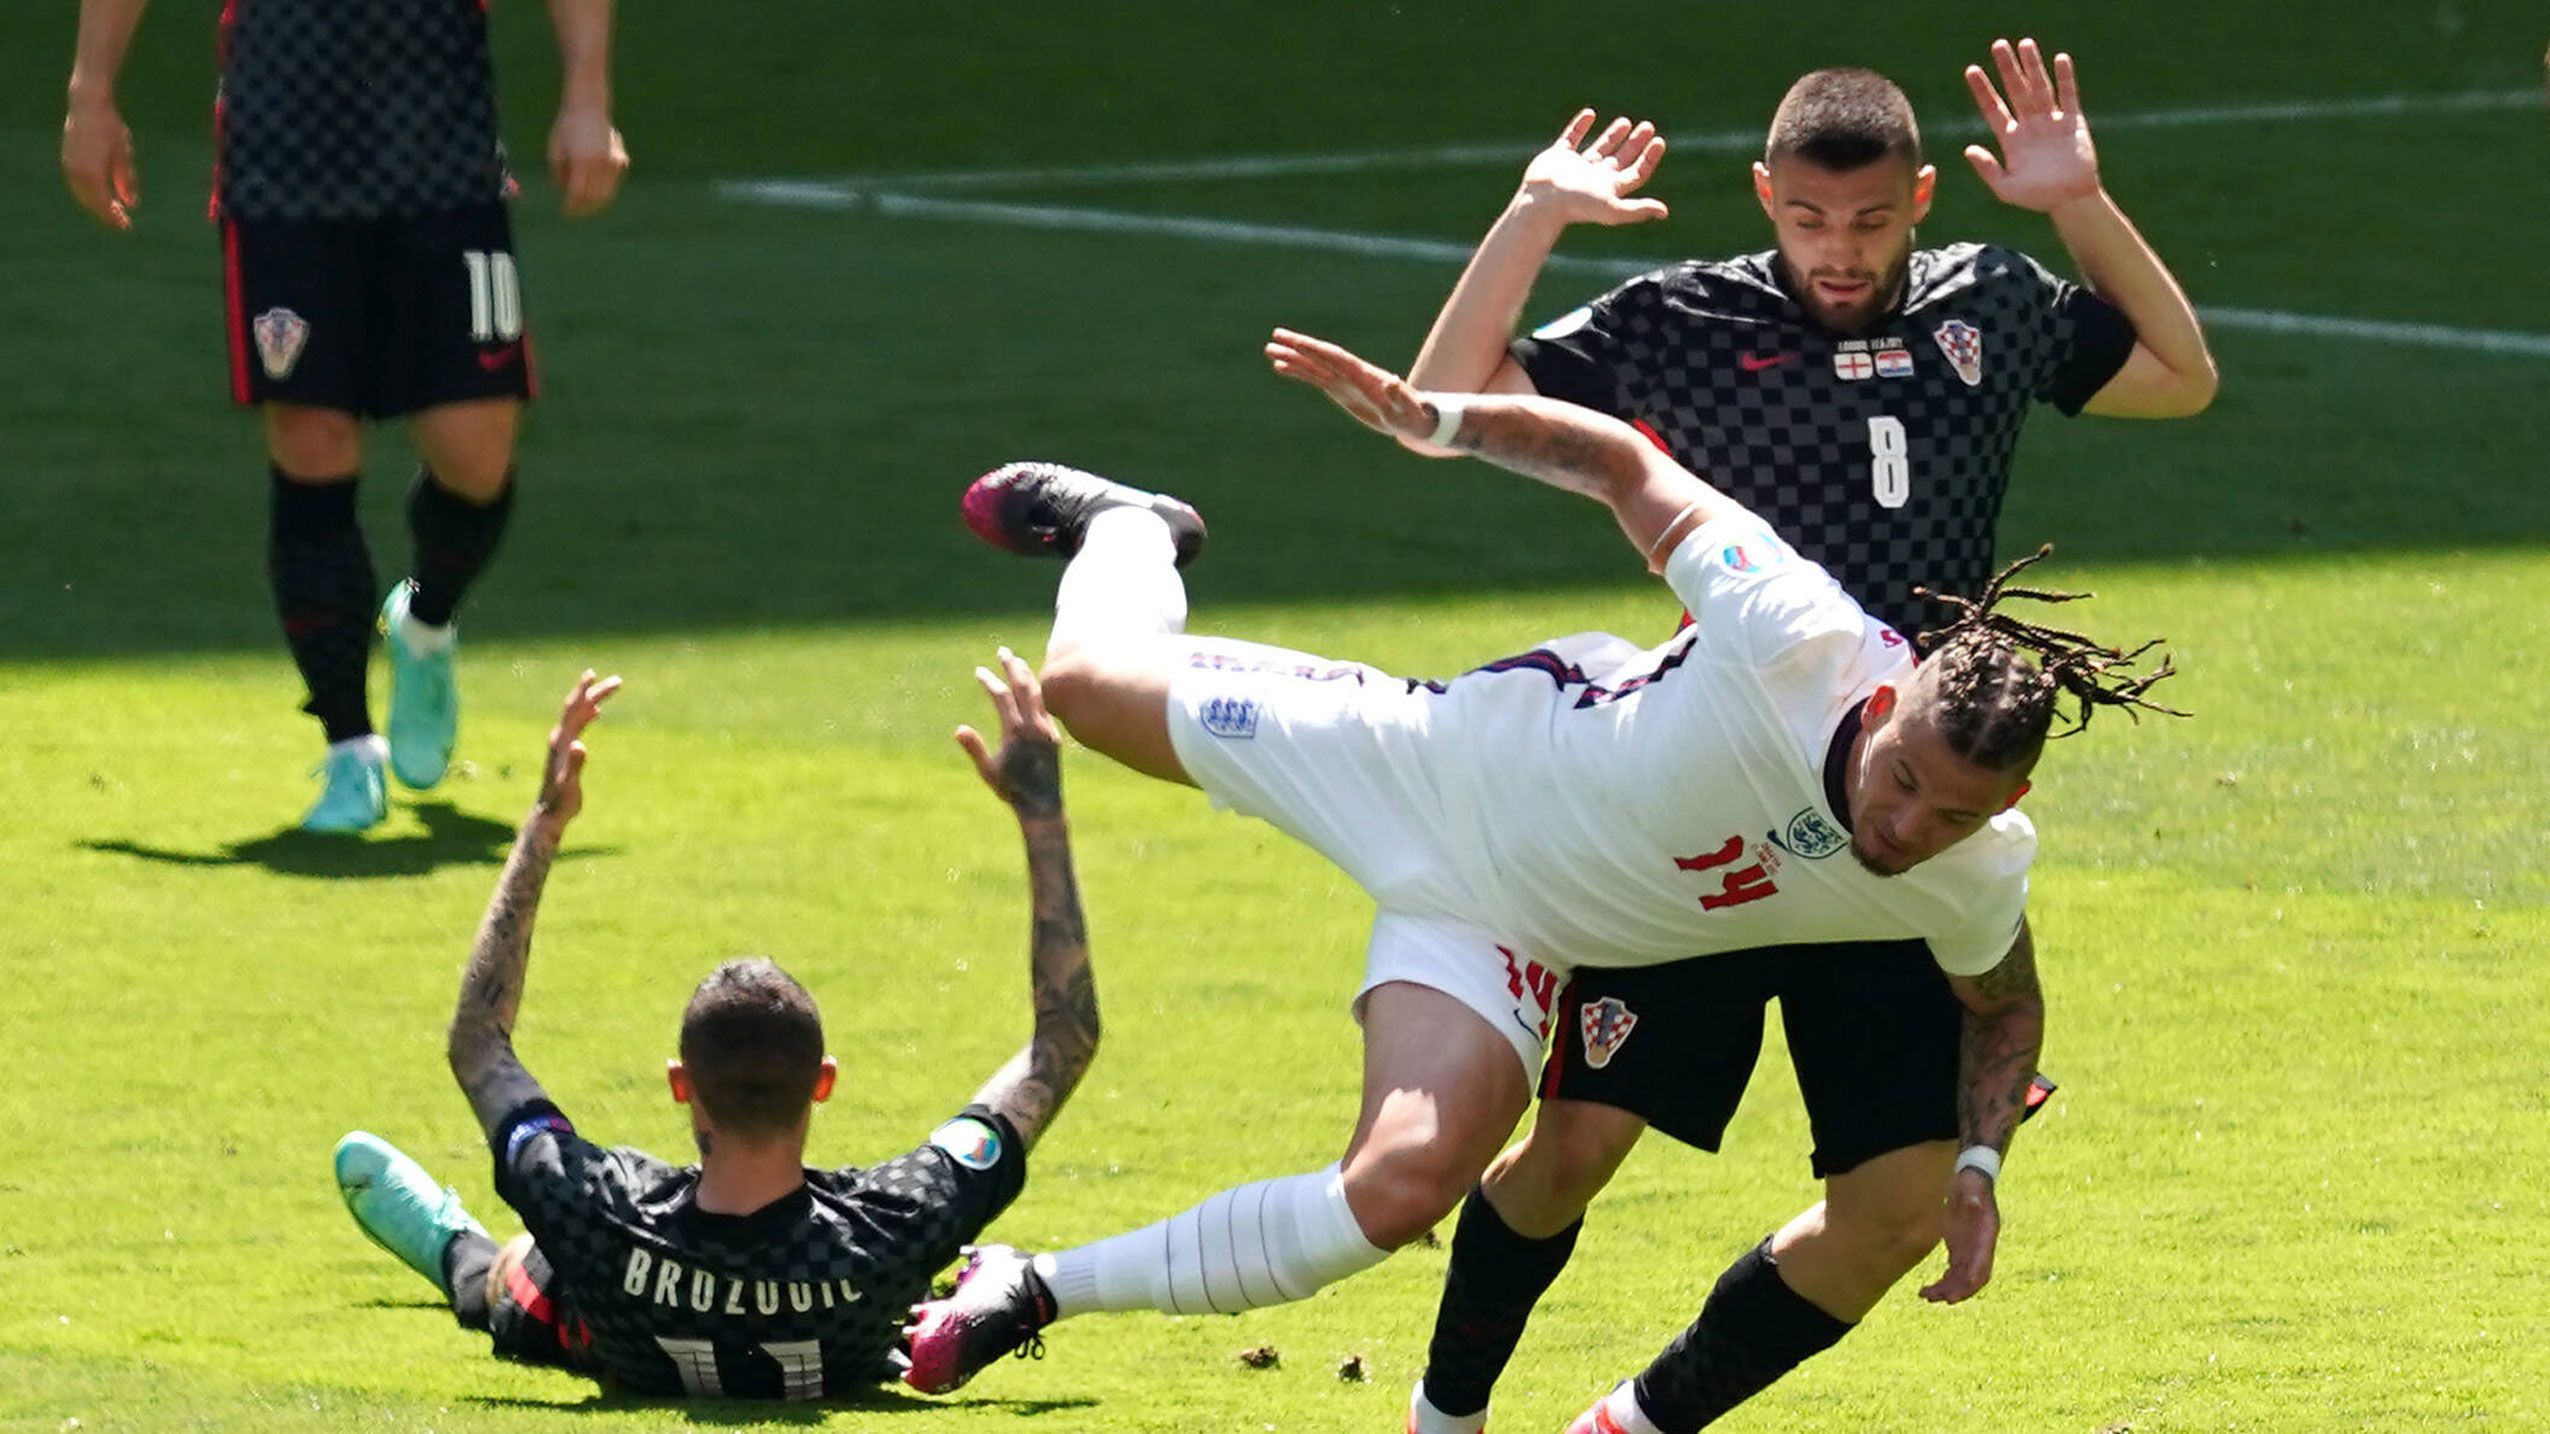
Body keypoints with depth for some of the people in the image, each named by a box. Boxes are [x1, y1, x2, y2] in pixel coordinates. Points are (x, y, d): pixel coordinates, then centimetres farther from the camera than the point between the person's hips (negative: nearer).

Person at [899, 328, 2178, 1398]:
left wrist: (1975, 1167, -13)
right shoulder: (1795, 641, -37)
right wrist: (1441, 421, -24)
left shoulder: (1977, 883, -23)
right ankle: (1131, 535, 51)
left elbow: (2006, 1012, 1)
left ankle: (1040, 1293, -3)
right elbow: (1625, 464, -22)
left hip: (1507, 936, 2)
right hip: (1467, 762, -2)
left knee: (1403, 1190, -22)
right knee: (1092, 685, 10)